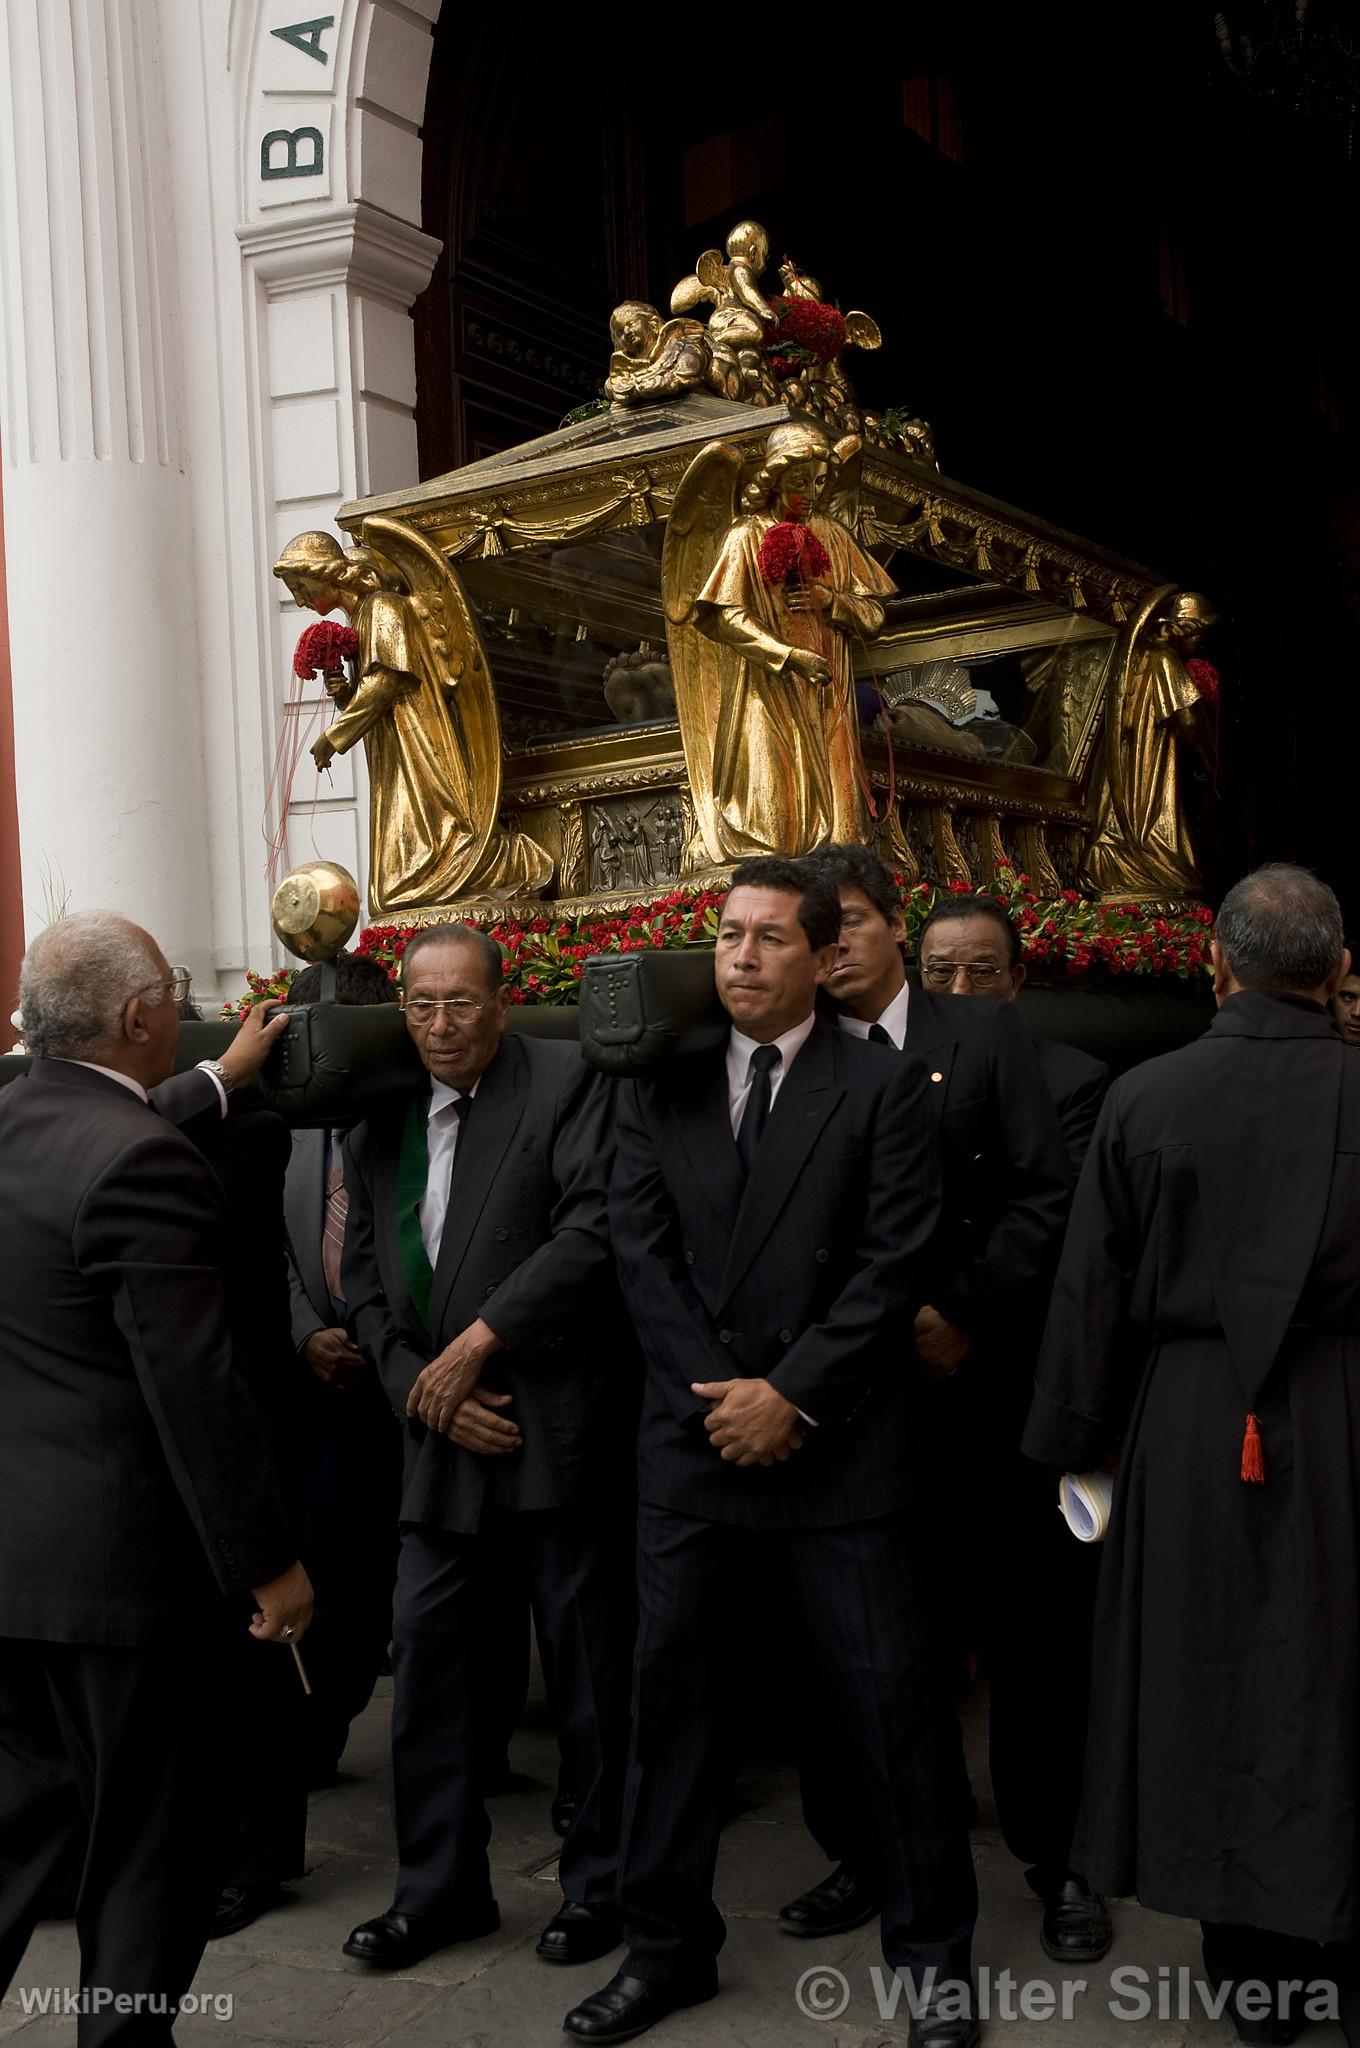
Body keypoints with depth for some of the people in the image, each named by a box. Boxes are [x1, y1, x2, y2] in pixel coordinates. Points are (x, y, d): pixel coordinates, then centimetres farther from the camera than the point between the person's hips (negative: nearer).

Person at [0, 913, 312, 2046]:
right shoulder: (138, 1161, -22)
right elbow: (195, 1389, -23)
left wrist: (216, 1083, 28)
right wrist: (268, 1561, -16)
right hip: (117, 1558, -8)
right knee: (155, 1833, 9)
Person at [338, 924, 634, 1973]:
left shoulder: (569, 1081, -6)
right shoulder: (381, 1119, 12)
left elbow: (596, 1227, -17)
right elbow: (364, 1277, 11)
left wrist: (477, 1344, -16)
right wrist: (424, 1394, -4)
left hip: (559, 1419, -5)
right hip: (441, 1430, 5)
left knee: (588, 1659, 6)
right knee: (428, 1650, 9)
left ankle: (600, 1880, 24)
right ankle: (440, 1886, 25)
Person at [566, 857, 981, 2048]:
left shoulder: (883, 1089, -2)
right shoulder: (658, 1085, 8)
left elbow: (893, 1266, -7)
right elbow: (641, 1250, 2)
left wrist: (790, 1395, -12)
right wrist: (719, 1394, -7)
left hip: (842, 1447, -3)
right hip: (695, 1442, 3)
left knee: (890, 1699, 4)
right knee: (672, 1693, 10)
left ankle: (934, 1952, 22)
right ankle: (666, 1948, 26)